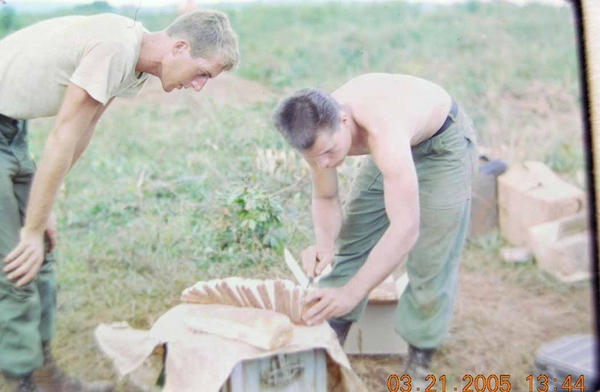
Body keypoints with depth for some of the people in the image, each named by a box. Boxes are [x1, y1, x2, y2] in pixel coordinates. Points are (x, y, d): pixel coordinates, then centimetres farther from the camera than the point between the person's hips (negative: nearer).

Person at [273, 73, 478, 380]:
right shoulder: (319, 130, -25)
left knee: (431, 256, -7)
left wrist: (352, 292, -53)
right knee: (353, 236, 5)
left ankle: (420, 355, 11)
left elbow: (405, 228, -50)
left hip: (443, 142, -6)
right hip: (392, 143, 6)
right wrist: (324, 242, -29)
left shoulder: (384, 132, -46)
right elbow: (325, 198, -9)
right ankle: (331, 334, 18)